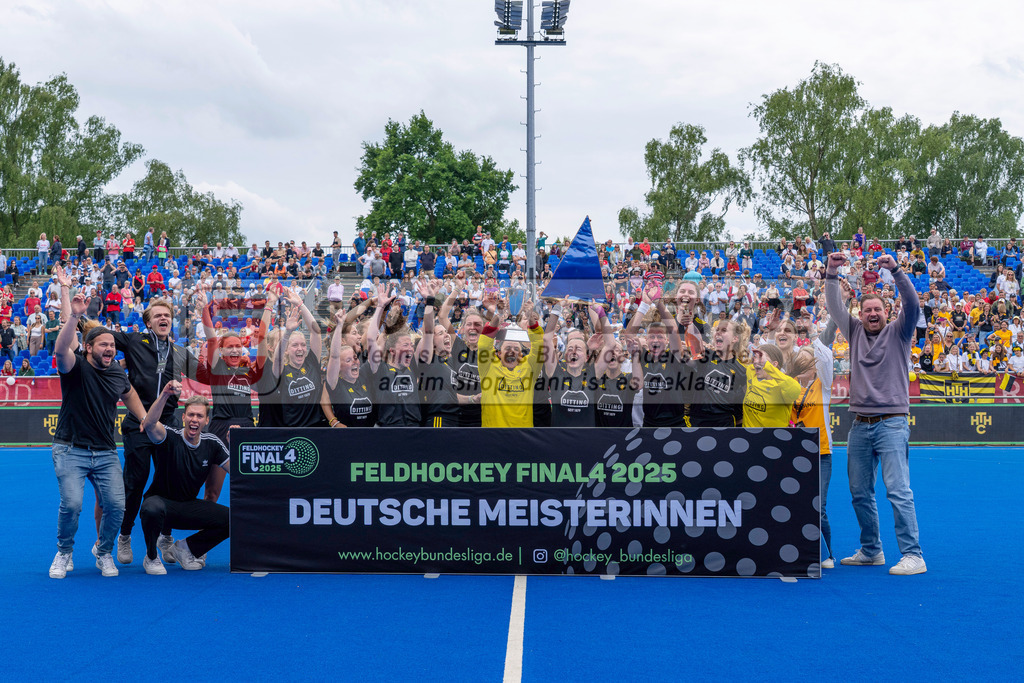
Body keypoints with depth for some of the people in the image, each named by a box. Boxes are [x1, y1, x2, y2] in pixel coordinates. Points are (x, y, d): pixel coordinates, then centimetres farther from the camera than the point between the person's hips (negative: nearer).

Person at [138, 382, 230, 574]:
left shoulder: (212, 443, -1)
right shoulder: (170, 437, -16)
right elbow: (149, 424, -39)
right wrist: (165, 394, -52)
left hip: (189, 507, 5)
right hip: (161, 500, -5)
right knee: (152, 508, -41)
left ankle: (185, 548, 9)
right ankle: (151, 557, -10)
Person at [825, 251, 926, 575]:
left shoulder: (898, 332, 4)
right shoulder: (855, 332, 14)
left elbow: (912, 304, -10)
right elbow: (835, 307, 8)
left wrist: (895, 270, -21)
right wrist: (831, 274, -5)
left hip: (892, 423, -5)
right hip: (860, 424, 5)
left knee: (898, 491, -11)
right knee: (860, 493, 10)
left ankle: (913, 555, -10)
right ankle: (870, 551, 22)